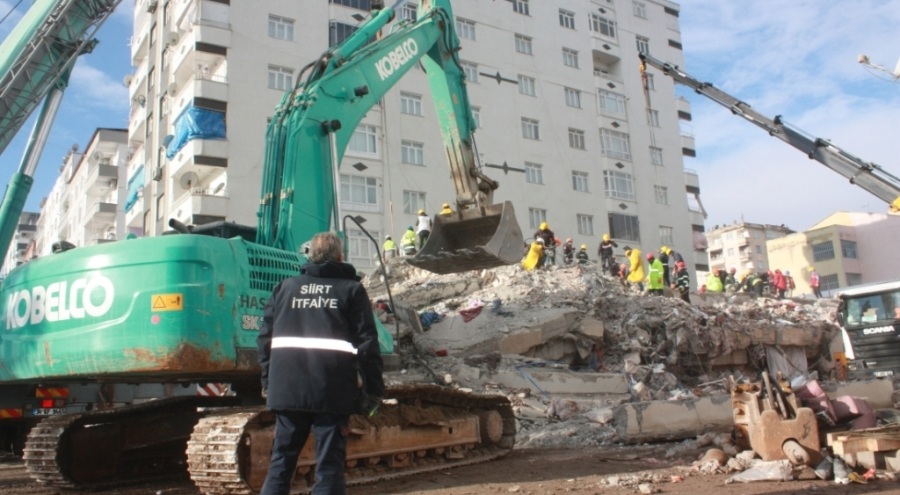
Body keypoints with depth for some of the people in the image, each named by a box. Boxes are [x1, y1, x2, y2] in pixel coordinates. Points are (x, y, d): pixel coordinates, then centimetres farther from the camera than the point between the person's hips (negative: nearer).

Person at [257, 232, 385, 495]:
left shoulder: (285, 287, 13)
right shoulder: (351, 289, 5)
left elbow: (265, 337, 11)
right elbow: (367, 343, -2)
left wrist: (268, 381, 18)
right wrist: (374, 388, 2)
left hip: (287, 387, 3)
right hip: (332, 390, -3)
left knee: (281, 459, 14)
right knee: (329, 463, 3)